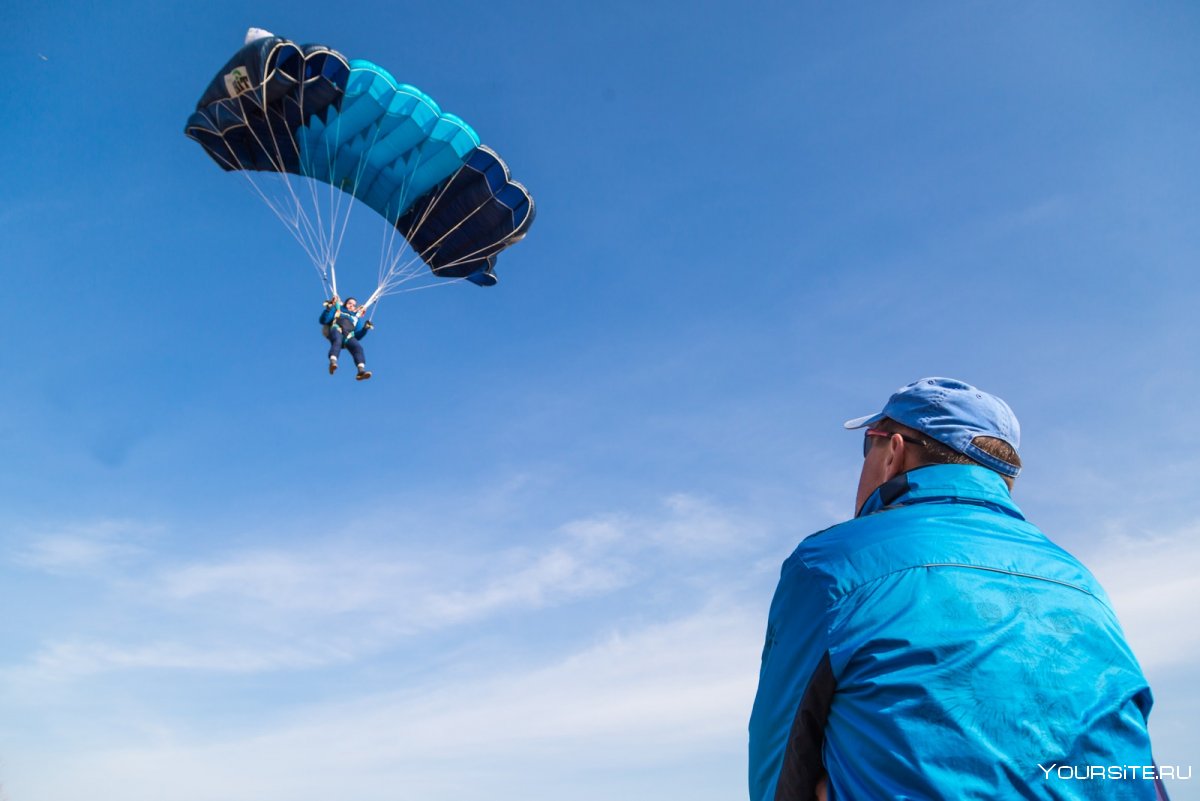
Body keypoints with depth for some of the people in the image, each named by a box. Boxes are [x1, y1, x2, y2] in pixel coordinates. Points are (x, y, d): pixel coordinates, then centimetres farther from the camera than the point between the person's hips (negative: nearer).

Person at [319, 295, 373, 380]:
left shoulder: (357, 317, 35)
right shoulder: (337, 309, 31)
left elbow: (357, 336, 22)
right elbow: (323, 321, 17)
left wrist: (365, 328, 5)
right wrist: (329, 308, 3)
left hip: (348, 336, 2)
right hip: (336, 330, -2)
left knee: (358, 347, -29)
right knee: (337, 341, -38)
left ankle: (361, 370, -48)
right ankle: (333, 363, -60)